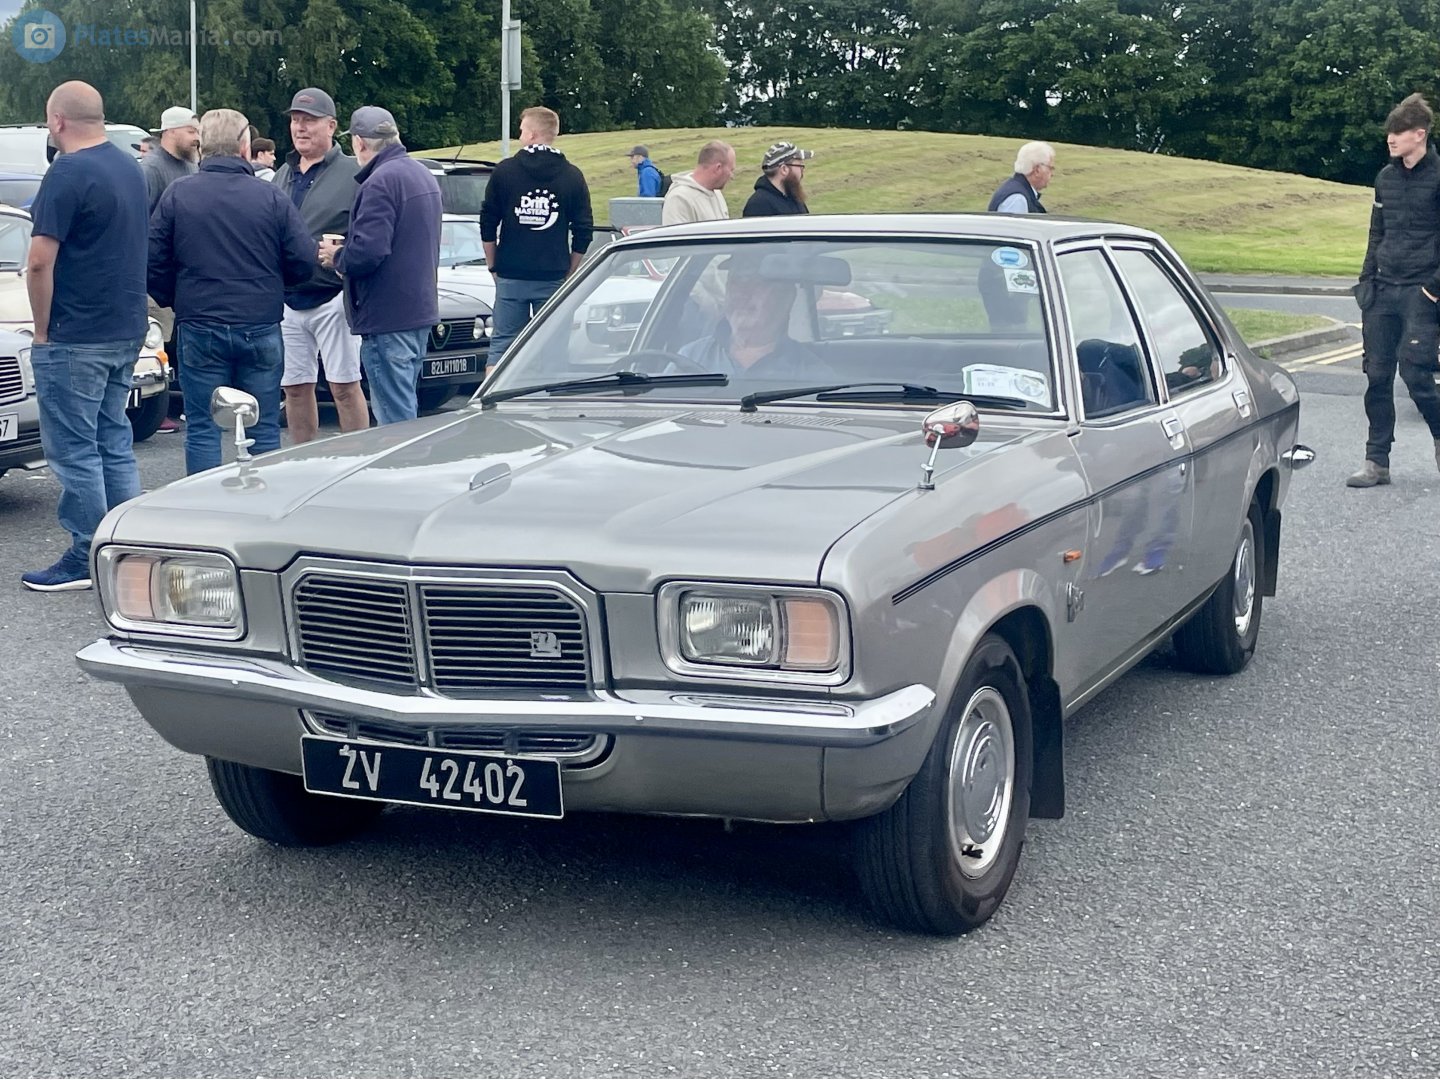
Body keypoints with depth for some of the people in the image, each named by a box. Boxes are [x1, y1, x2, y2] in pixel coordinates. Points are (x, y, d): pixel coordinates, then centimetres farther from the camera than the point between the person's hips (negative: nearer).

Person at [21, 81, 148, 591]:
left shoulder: (68, 173, -16)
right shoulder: (130, 168, 10)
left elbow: (40, 262, -19)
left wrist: (43, 329, -8)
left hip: (76, 337, -8)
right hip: (127, 332, 8)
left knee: (73, 449, -1)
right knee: (113, 442, 14)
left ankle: (87, 559, 3)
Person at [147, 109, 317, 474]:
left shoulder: (176, 195, -1)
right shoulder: (272, 198, -3)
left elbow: (153, 262, -2)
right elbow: (304, 262, -3)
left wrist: (175, 301, 15)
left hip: (199, 330, 0)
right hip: (261, 330, 0)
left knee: (202, 431, 6)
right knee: (264, 431, 8)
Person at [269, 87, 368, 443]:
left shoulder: (352, 173, -4)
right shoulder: (283, 174, 16)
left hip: (331, 298, -6)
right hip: (287, 302, 6)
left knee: (344, 387, -4)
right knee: (294, 388, 9)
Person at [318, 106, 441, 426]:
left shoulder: (381, 182, -17)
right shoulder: (422, 174, 14)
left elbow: (367, 253, -25)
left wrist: (336, 256, -5)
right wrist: (346, 251, 18)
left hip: (389, 317, -10)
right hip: (421, 309, 10)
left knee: (395, 418, -6)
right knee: (405, 409, 19)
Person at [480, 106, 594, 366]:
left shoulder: (504, 171, 0)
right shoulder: (572, 176, 2)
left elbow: (487, 226, 1)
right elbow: (584, 232, 1)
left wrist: (493, 267, 11)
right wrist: (569, 273, 10)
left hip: (510, 277, 0)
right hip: (553, 278, 0)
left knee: (502, 344, 5)